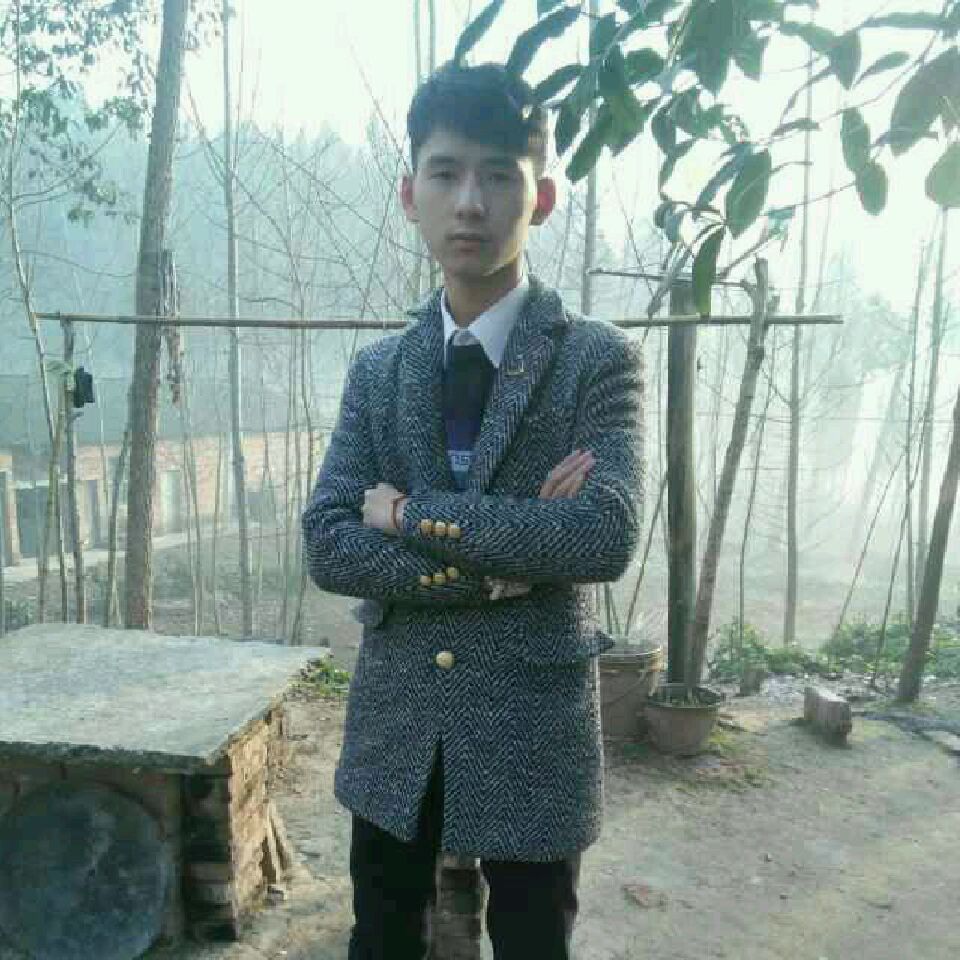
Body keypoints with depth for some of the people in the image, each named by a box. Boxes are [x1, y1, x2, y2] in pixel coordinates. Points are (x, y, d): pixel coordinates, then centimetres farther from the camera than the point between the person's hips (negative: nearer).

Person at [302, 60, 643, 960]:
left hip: (534, 725, -3)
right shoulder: (376, 370, 3)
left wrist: (412, 516, -17)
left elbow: (605, 536, -22)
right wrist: (500, 562, -17)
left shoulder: (598, 359, -8)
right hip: (395, 722, 3)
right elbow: (326, 546, -7)